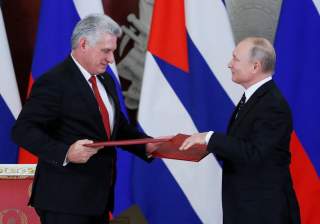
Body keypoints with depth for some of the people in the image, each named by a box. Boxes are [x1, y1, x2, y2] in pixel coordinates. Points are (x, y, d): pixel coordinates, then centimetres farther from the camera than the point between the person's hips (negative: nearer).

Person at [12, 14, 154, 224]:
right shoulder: (54, 81, -13)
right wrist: (65, 153, -30)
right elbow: (22, 130, -18)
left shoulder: (106, 81, 15)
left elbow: (119, 127, 25)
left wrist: (147, 146, 6)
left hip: (99, 198, 9)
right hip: (65, 200, -9)